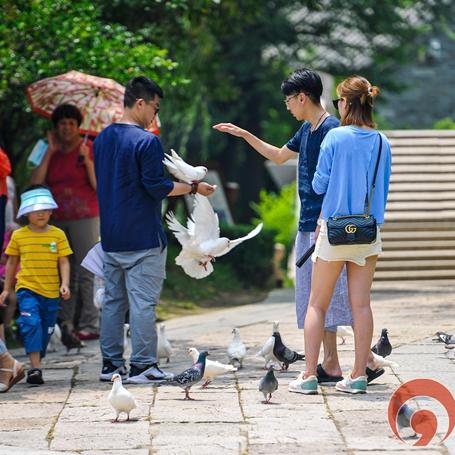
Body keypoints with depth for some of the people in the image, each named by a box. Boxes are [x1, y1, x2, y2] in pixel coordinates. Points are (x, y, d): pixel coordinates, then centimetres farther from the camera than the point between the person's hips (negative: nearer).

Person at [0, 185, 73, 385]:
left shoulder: (58, 234, 1)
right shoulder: (18, 235, 2)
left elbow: (63, 261, 1)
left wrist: (65, 284, -13)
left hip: (51, 292, 2)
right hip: (27, 288, -2)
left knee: (46, 330, 10)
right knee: (31, 324, -20)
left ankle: (35, 365, 26)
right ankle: (35, 369, -23)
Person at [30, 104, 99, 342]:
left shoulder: (90, 149, 2)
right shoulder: (52, 153, 14)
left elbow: (99, 185, -6)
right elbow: (35, 182, 1)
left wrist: (87, 159, -16)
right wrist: (49, 152, -1)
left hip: (85, 218, -4)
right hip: (57, 220, 5)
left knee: (86, 273, -8)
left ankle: (90, 324, -8)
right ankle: (65, 324, 7)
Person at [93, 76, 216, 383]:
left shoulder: (102, 139, 10)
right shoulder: (147, 141, -13)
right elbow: (156, 186, -15)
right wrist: (193, 188, -5)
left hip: (111, 237, 7)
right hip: (143, 237, -7)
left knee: (113, 300, 11)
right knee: (143, 301, -4)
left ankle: (111, 364, 13)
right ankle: (142, 366, -4)